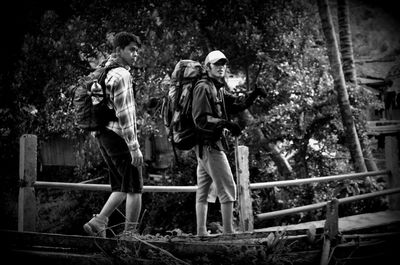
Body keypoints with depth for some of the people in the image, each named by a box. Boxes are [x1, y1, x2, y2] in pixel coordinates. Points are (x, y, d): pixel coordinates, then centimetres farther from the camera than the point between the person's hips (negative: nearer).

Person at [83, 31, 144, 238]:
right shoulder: (122, 75, -13)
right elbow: (124, 114, -19)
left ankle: (98, 223, 7)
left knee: (121, 188, 17)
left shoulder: (106, 74, 16)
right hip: (119, 136, -9)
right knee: (134, 189, -1)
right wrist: (134, 147, -19)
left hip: (103, 135, 9)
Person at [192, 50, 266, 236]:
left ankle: (201, 232, 14)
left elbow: (236, 104, 14)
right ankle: (228, 232, -9)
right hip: (209, 144, -10)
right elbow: (201, 119, -21)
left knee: (204, 190, 10)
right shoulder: (203, 88, -12)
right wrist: (226, 124, -30)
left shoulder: (219, 89, 17)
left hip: (205, 147, 10)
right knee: (227, 188, -9)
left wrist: (254, 95, -1)